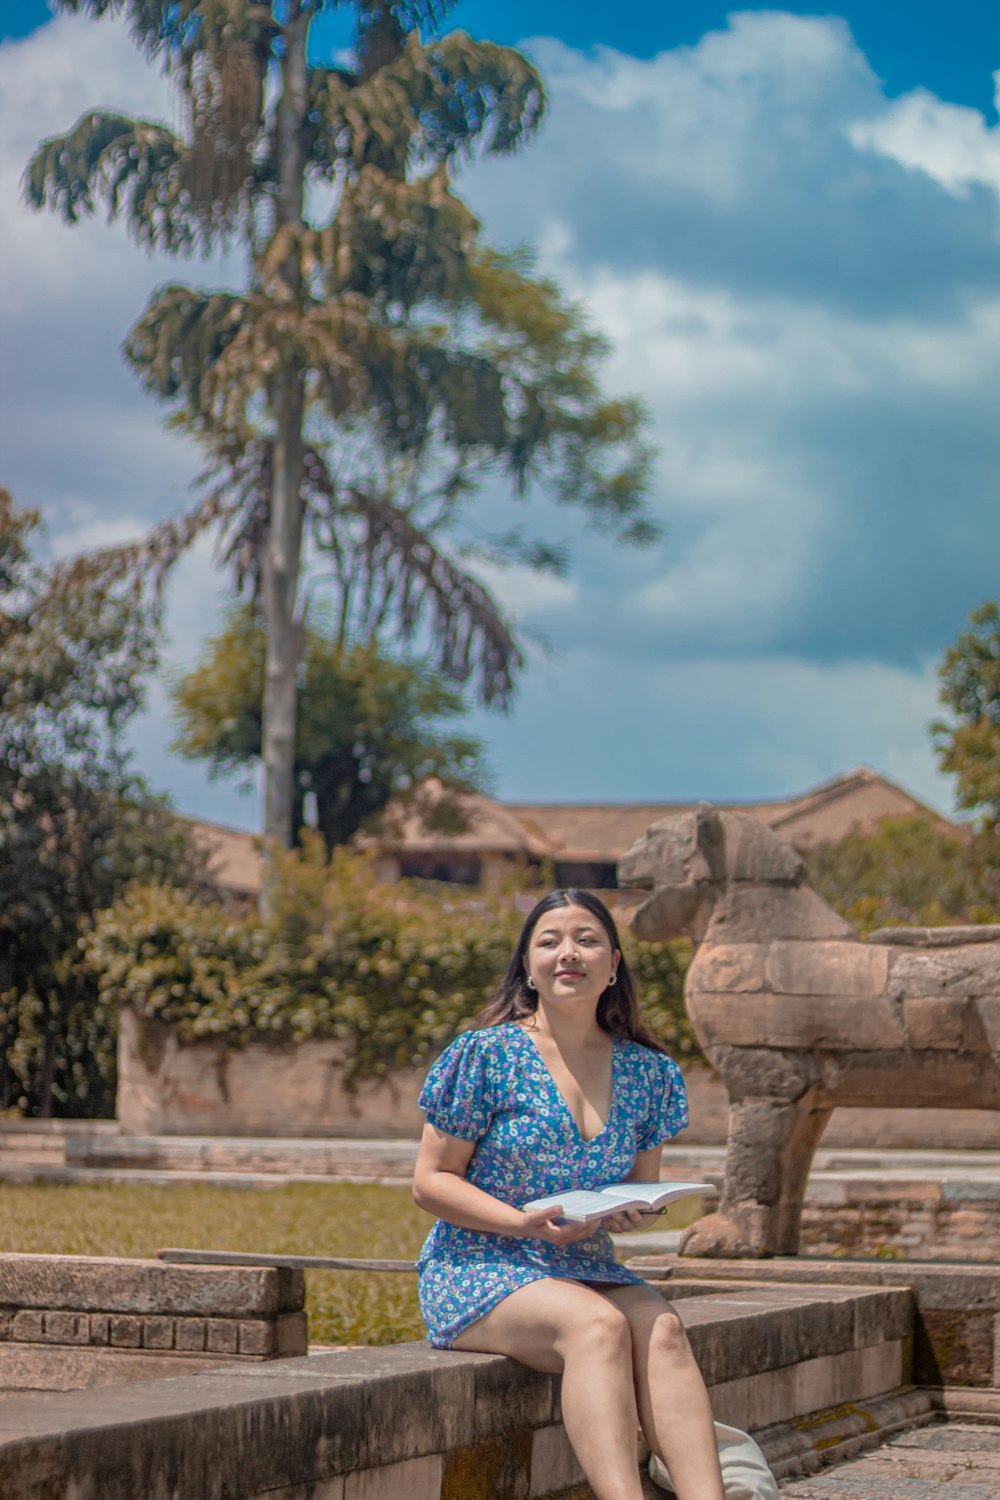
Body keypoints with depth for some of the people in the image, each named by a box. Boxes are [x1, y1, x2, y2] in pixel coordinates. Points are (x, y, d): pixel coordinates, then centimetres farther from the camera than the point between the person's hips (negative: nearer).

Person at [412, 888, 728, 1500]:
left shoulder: (648, 1072, 8)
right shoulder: (486, 1056, -5)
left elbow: (644, 1184, 18)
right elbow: (431, 1180, -3)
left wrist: (631, 1213, -9)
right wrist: (524, 1222, -19)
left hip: (589, 1269, 4)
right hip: (476, 1270, -4)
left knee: (662, 1329, -28)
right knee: (599, 1325, -34)